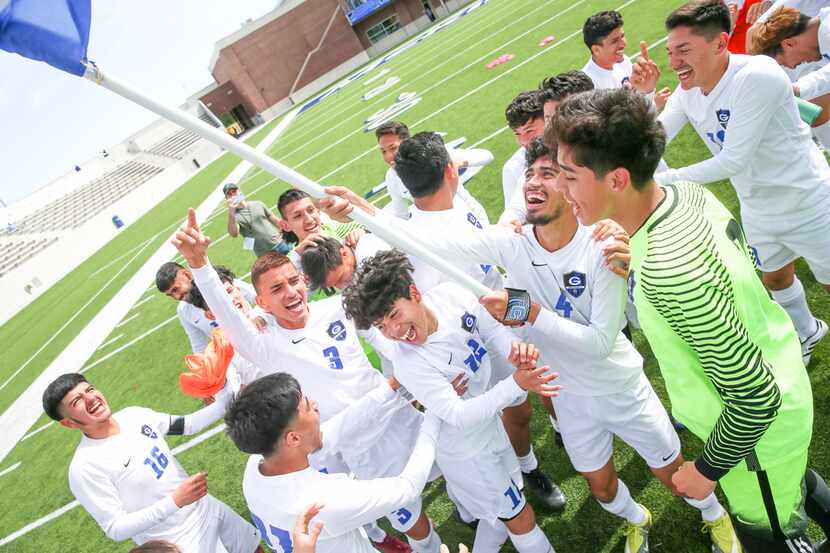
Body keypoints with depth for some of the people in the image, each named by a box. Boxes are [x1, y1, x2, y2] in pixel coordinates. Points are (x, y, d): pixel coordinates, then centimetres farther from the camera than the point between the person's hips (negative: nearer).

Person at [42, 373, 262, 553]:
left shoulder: (134, 415, -5)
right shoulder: (84, 468, -23)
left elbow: (188, 425, 6)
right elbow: (116, 529, -21)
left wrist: (228, 398, -8)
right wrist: (175, 502, -31)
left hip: (208, 508, 6)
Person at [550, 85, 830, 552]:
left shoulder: (667, 269, -40)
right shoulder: (687, 191, -13)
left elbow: (755, 397, -33)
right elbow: (747, 264, 4)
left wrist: (708, 469, -18)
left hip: (756, 433, -8)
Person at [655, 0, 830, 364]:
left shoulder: (757, 76, -32)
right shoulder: (687, 92, -10)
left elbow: (733, 160, -34)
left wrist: (662, 180, -34)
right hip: (757, 208, 7)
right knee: (774, 277, 26)